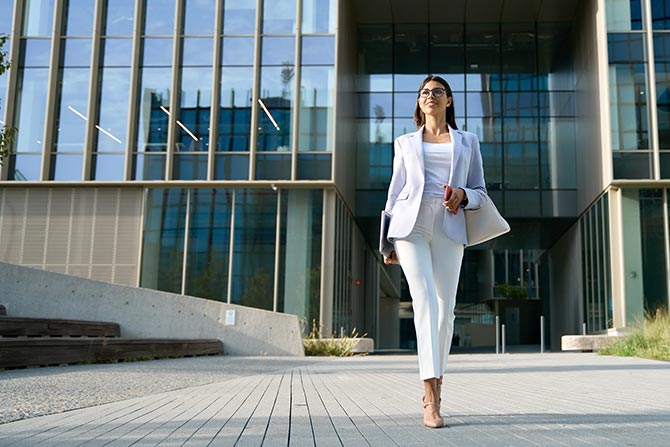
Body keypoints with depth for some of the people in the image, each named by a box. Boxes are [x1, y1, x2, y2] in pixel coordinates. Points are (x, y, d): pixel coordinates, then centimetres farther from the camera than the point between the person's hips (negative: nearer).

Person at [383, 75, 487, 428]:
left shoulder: (467, 142, 19)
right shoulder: (405, 143, 19)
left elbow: (480, 192, 17)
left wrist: (462, 195, -7)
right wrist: (389, 241, 11)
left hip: (449, 228, 1)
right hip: (411, 225, -1)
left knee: (446, 307, -2)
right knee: (425, 300, -16)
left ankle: (433, 389, 15)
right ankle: (431, 400, -20)